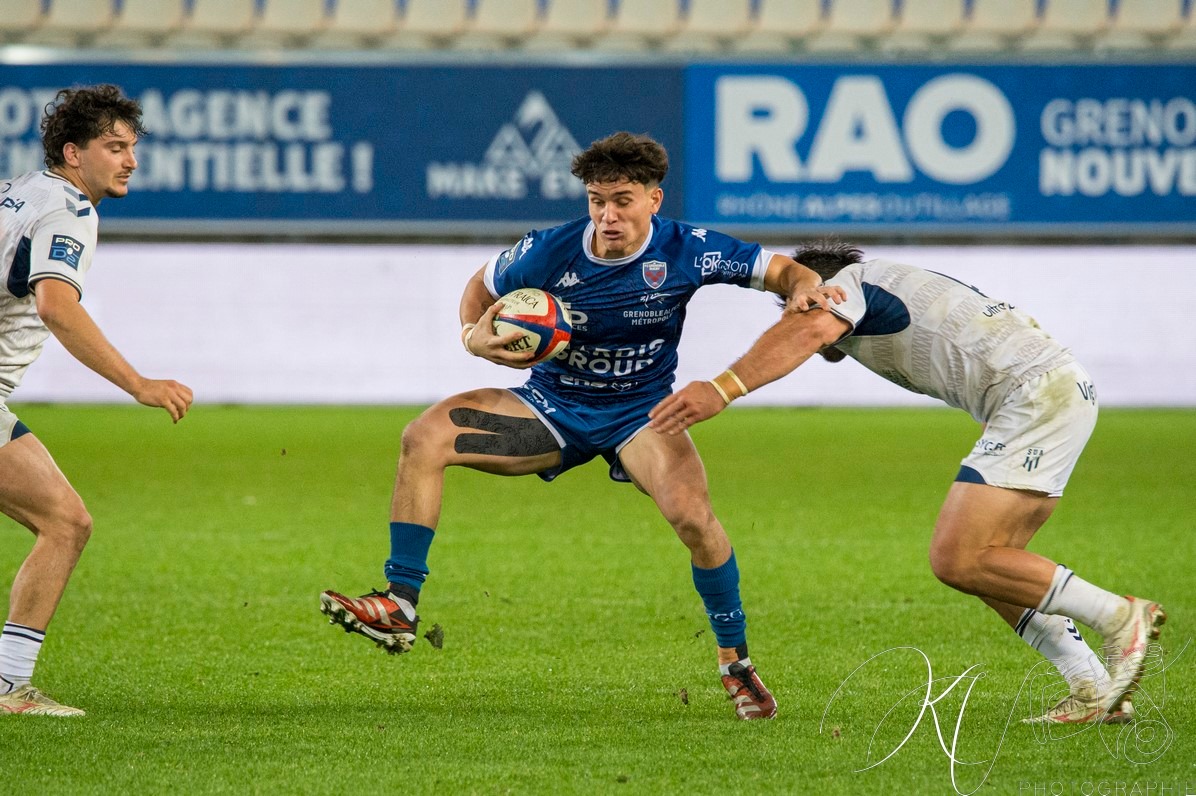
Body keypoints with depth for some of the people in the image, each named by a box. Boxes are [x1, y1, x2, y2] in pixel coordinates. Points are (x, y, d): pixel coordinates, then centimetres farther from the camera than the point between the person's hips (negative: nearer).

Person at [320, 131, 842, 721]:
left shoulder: (686, 251, -16)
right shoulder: (549, 252, -14)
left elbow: (780, 270, -5)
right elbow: (481, 286, 6)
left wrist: (806, 289, -29)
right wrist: (474, 335, -17)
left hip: (640, 413, -2)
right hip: (552, 405, 2)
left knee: (691, 514, -32)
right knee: (425, 437, -20)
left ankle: (736, 661, -9)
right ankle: (400, 606, -16)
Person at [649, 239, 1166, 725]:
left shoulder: (846, 282, 0)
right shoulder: (896, 287, 30)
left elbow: (807, 330, -22)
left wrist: (722, 389, -34)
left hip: (1035, 395, -10)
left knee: (957, 560, -14)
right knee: (983, 565, 9)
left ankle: (1122, 617, -8)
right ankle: (1094, 691, 5)